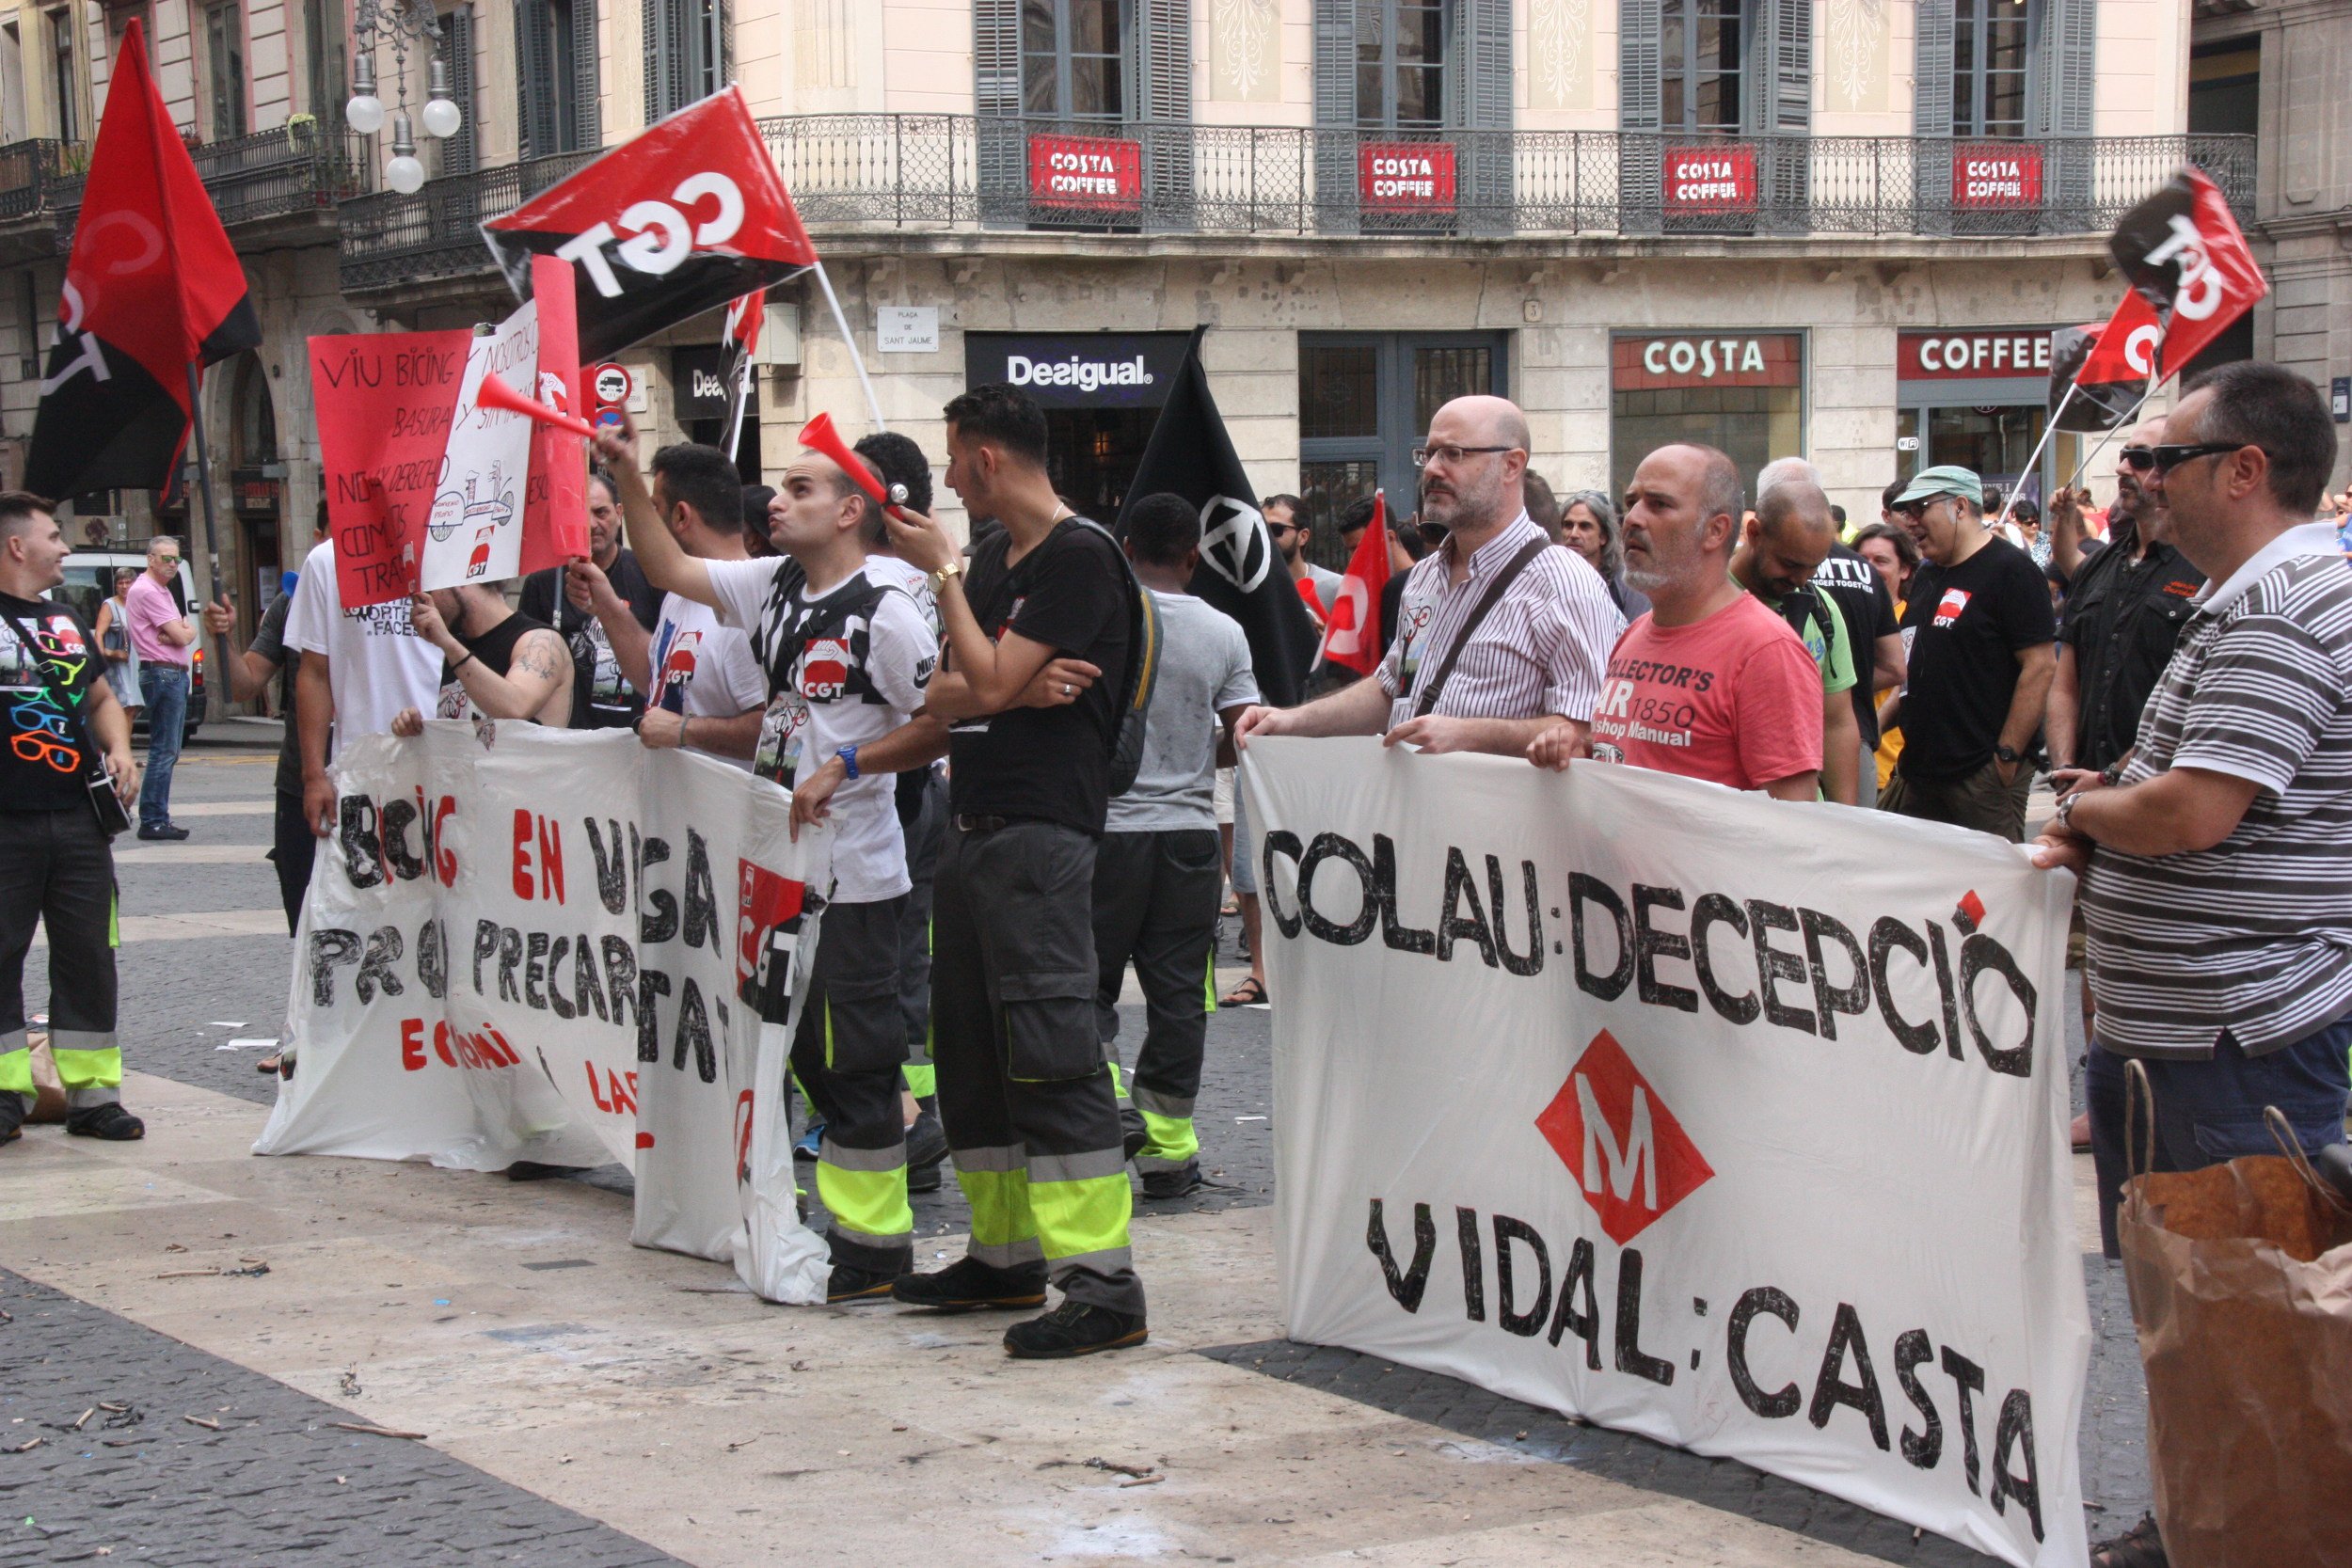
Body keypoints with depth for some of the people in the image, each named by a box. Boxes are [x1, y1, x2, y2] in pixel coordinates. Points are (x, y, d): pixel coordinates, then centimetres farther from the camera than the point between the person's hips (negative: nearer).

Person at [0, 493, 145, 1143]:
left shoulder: (68, 619, 17)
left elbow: (101, 698, 27)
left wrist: (119, 749, 9)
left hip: (79, 818, 6)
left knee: (88, 955, 5)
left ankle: (92, 1093, 11)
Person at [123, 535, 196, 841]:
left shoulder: (163, 590, 19)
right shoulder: (146, 591, -13)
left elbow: (185, 630, 14)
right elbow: (181, 636, -17)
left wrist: (179, 631, -9)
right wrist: (186, 631, 6)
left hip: (175, 674, 11)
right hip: (163, 674, -11)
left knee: (168, 752, 13)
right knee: (163, 750, -12)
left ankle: (158, 817, 17)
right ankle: (153, 821, -12)